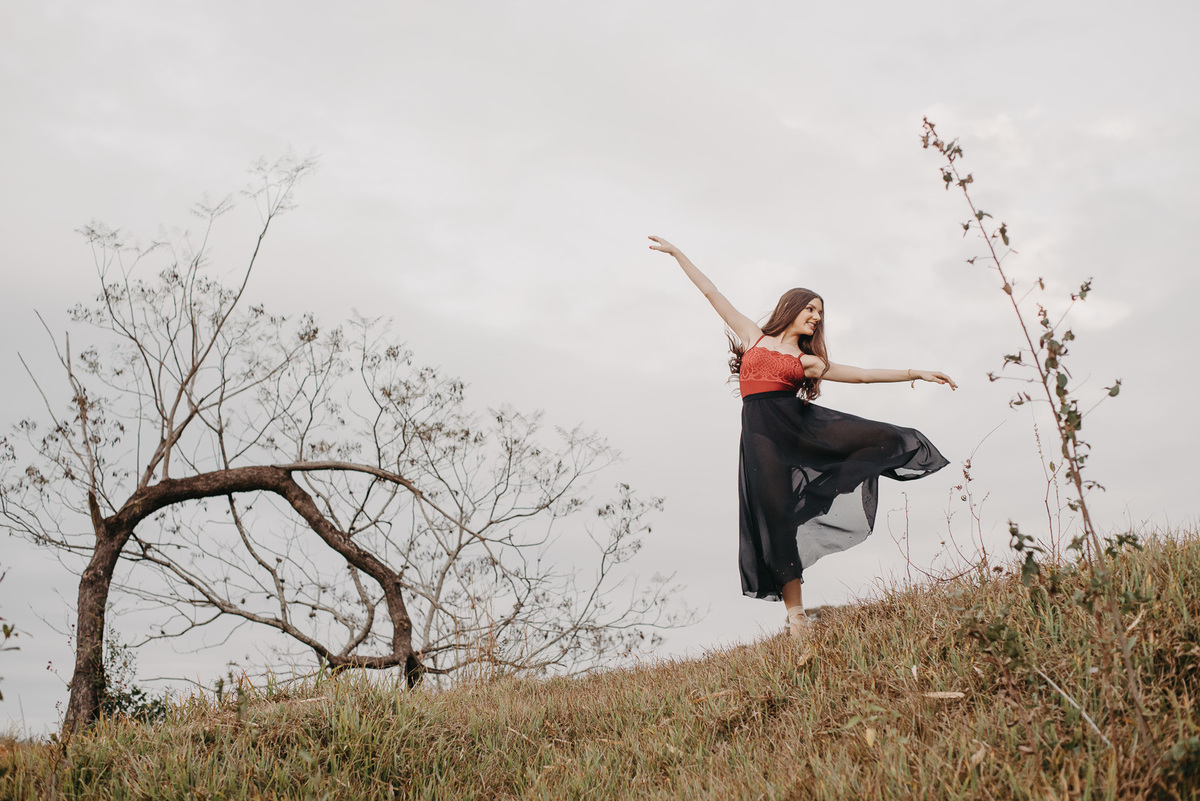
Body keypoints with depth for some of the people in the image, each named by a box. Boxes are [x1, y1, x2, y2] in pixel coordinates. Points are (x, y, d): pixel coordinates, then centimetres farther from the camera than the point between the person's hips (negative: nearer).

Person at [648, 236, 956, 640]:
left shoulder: (808, 361, 22)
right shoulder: (754, 337, 20)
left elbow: (864, 374, 18)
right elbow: (711, 292, 22)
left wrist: (916, 374, 12)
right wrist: (677, 253, 23)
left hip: (800, 424, 3)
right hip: (761, 434, -3)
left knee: (880, 438, -18)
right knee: (775, 517, -11)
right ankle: (796, 616, -7)